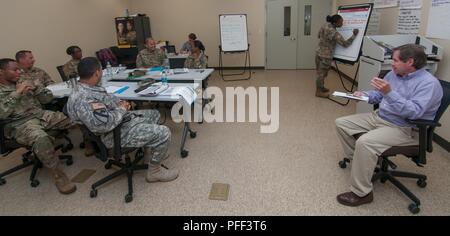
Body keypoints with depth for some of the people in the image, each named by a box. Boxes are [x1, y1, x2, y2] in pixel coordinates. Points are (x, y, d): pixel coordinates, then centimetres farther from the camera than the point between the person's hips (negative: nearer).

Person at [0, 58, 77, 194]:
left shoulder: (23, 85, 17)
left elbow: (47, 98, 15)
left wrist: (35, 88, -3)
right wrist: (17, 93, -18)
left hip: (42, 115, 6)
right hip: (20, 125, -5)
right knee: (41, 139, -39)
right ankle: (57, 174, -26)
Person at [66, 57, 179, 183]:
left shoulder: (88, 88, 5)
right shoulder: (84, 100, -28)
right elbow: (104, 124, -34)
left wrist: (120, 103, 1)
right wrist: (122, 109, -18)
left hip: (123, 119, 11)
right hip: (116, 134, -11)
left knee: (154, 114, 23)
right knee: (163, 133, -19)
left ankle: (150, 151, 34)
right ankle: (154, 171, 1)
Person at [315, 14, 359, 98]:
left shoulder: (325, 25, -2)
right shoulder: (334, 33, -25)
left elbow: (319, 35, 16)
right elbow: (345, 44, -20)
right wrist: (354, 35, -14)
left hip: (319, 52, 8)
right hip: (326, 56, -8)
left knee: (320, 72, 19)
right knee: (322, 73, 4)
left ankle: (320, 87, 35)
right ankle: (319, 92, 17)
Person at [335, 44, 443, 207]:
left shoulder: (429, 83, -17)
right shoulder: (394, 74, 8)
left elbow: (414, 112, -30)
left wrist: (390, 93, -37)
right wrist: (364, 95, -1)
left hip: (404, 129, -9)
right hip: (378, 117, 9)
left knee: (365, 142, -34)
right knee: (341, 123, 3)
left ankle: (361, 193, -21)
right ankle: (357, 160, 15)